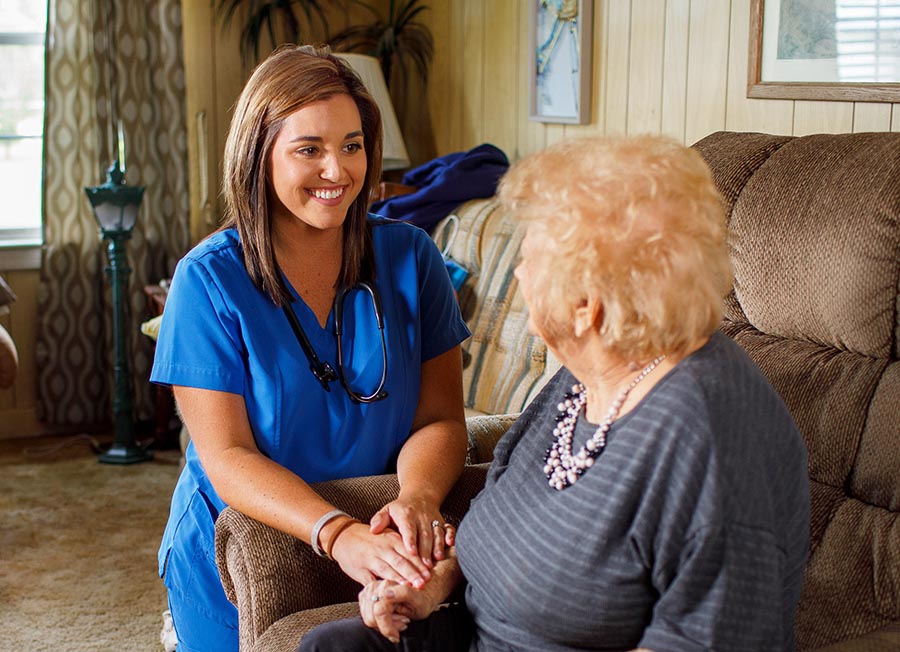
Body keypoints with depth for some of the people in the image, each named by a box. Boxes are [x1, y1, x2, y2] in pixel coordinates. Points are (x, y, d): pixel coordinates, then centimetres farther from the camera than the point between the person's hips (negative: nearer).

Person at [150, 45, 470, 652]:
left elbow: (440, 419, -6)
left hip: (382, 555, 2)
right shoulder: (209, 279, -13)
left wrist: (417, 499, -29)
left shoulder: (410, 257, -6)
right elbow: (227, 457, -18)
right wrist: (339, 534, -33)